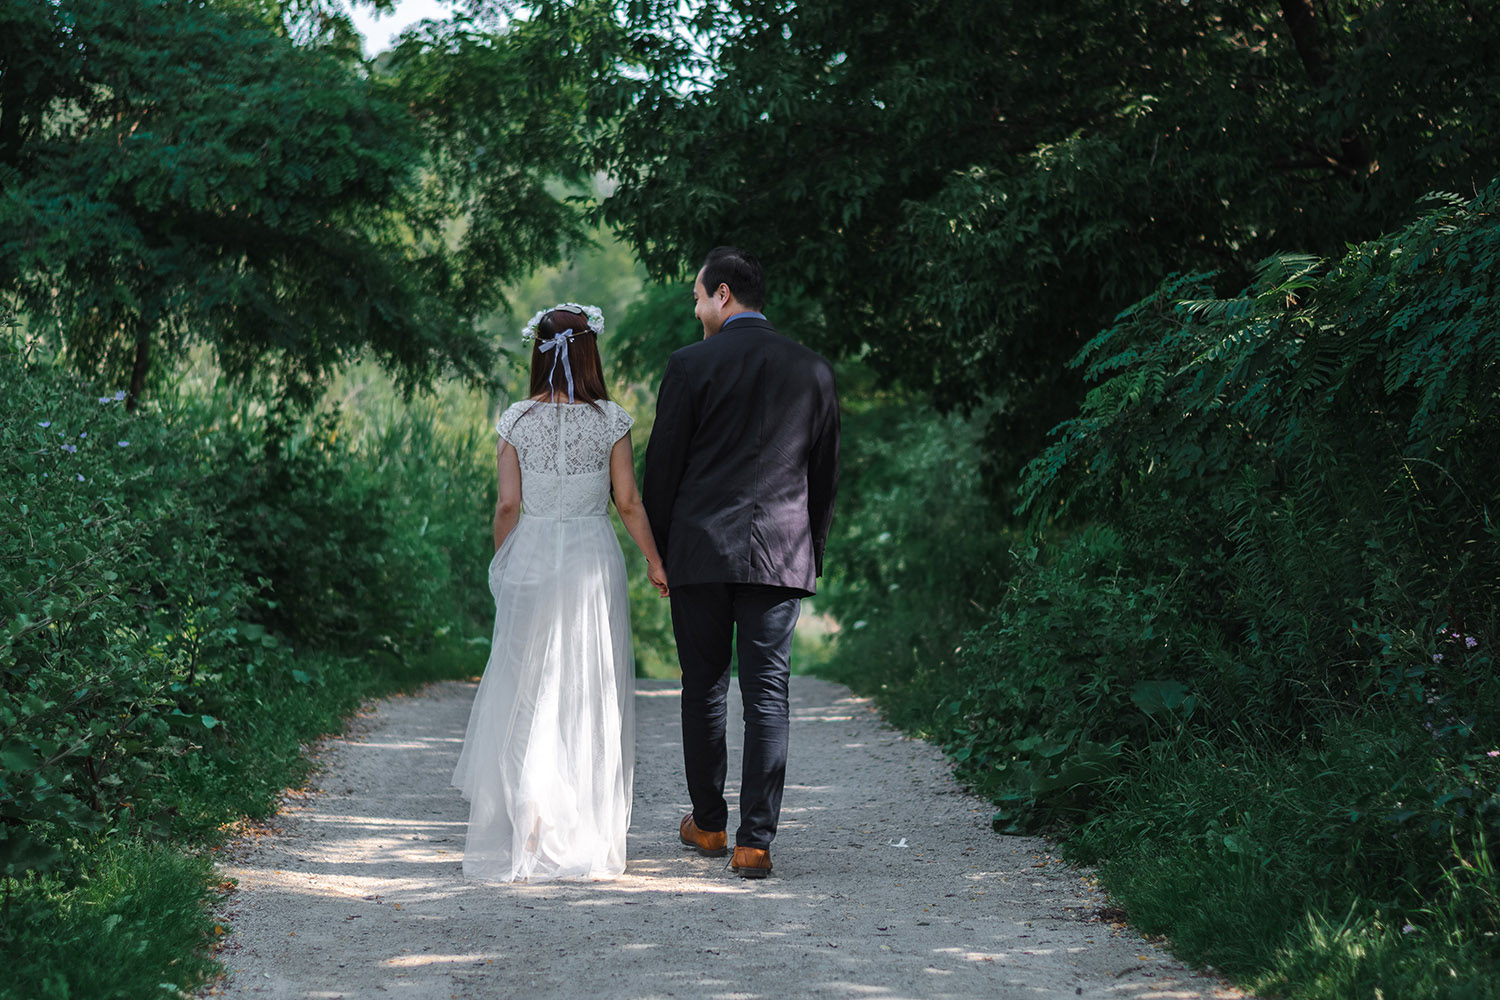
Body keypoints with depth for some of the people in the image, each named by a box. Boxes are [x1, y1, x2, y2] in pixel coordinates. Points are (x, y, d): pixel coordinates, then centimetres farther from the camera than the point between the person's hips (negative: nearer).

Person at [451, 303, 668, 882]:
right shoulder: (610, 421, -4)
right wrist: (655, 560, 10)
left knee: (525, 689, 8)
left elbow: (508, 505, -3)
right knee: (590, 694, 6)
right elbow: (628, 502, -1)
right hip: (594, 559, -1)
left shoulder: (517, 421, -3)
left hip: (531, 557, 1)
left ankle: (525, 820, 1)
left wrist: (501, 562, 12)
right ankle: (587, 832, 9)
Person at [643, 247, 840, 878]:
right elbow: (825, 472, 11)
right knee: (767, 696, 0)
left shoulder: (691, 365, -4)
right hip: (783, 556, 2)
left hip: (700, 551, -2)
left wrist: (660, 549, 9)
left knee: (704, 688, 12)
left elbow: (662, 466, -2)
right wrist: (810, 551, 20)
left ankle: (708, 824, 23)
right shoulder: (814, 371, 6)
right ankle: (755, 842, -4)